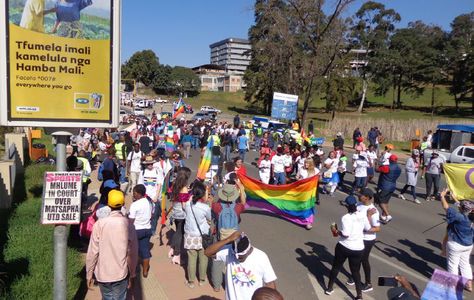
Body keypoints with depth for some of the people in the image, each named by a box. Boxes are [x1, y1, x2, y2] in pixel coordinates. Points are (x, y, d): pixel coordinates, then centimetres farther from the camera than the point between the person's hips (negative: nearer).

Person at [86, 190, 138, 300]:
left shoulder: (100, 224, -14)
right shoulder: (128, 225, -10)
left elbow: (93, 252, -12)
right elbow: (133, 253, -6)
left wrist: (89, 274, 1)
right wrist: (132, 274, 7)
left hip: (102, 274, 0)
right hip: (121, 273, 0)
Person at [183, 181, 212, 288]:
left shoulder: (188, 204, -11)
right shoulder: (205, 207, -19)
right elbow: (210, 219, -3)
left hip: (190, 236, 2)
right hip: (202, 237, -2)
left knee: (191, 258, 11)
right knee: (203, 258, 15)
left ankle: (191, 281, 21)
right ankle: (202, 279, 28)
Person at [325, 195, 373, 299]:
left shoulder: (345, 218, -18)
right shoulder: (363, 215, -4)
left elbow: (345, 234, -24)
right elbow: (368, 228, 9)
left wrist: (335, 231, -8)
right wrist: (369, 216, 19)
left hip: (343, 247, -3)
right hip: (358, 249, 3)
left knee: (336, 267, 16)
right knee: (355, 271, 16)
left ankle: (329, 288, 30)